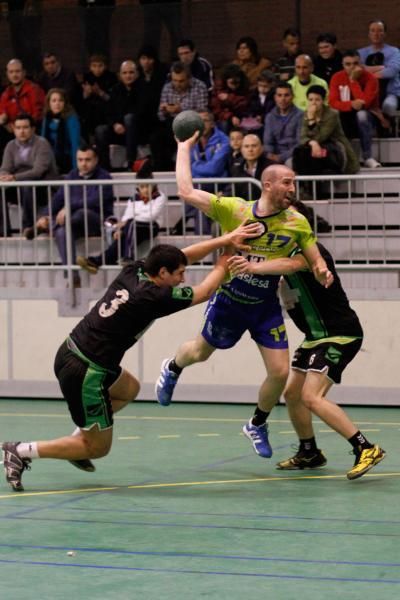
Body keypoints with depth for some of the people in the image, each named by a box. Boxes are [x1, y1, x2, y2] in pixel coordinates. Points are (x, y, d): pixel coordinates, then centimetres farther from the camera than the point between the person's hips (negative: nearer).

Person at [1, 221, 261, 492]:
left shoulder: (133, 272, 1)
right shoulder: (155, 296, -18)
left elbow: (184, 254, 14)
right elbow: (204, 292, -2)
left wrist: (226, 239, 12)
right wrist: (223, 266, 16)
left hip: (69, 353, 9)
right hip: (84, 374, -9)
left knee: (129, 388, 34)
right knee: (99, 448, 7)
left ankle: (79, 438, 26)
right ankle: (22, 451, 2)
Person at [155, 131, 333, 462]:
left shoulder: (297, 223, -10)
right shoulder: (233, 209, -18)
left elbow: (317, 263, -3)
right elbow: (186, 191, -20)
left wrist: (322, 273, -28)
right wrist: (184, 147, -13)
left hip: (266, 307, 2)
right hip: (228, 299, -2)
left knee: (280, 372, -5)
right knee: (200, 352, 19)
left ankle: (257, 425, 24)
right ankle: (172, 368, 57)